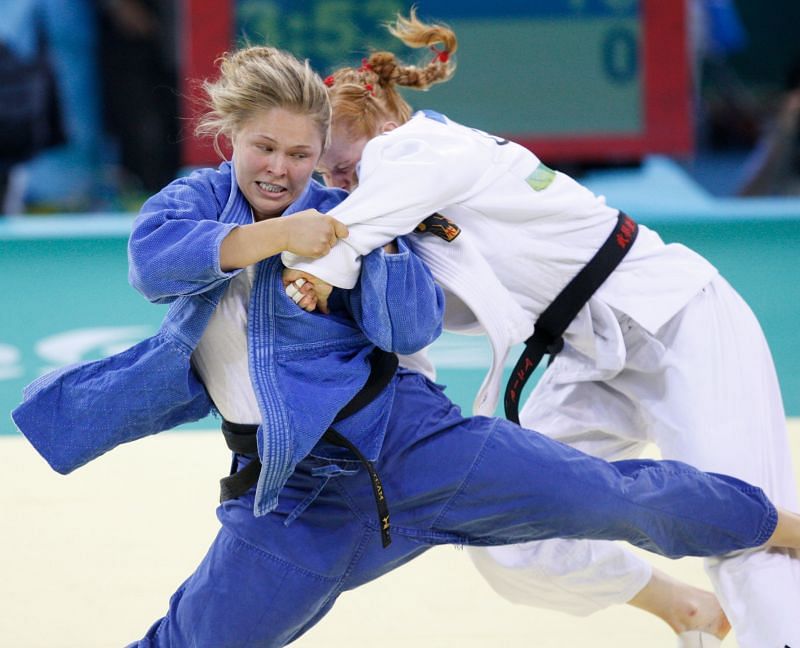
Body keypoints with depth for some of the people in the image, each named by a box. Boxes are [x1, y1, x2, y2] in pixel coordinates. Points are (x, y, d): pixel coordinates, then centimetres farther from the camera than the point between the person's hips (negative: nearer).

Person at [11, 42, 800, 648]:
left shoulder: (342, 222, 2)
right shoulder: (198, 200, 6)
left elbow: (411, 330, -7)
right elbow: (151, 259, -18)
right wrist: (274, 235, -27)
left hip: (403, 437, -1)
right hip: (297, 497, 1)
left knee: (610, 495, -5)